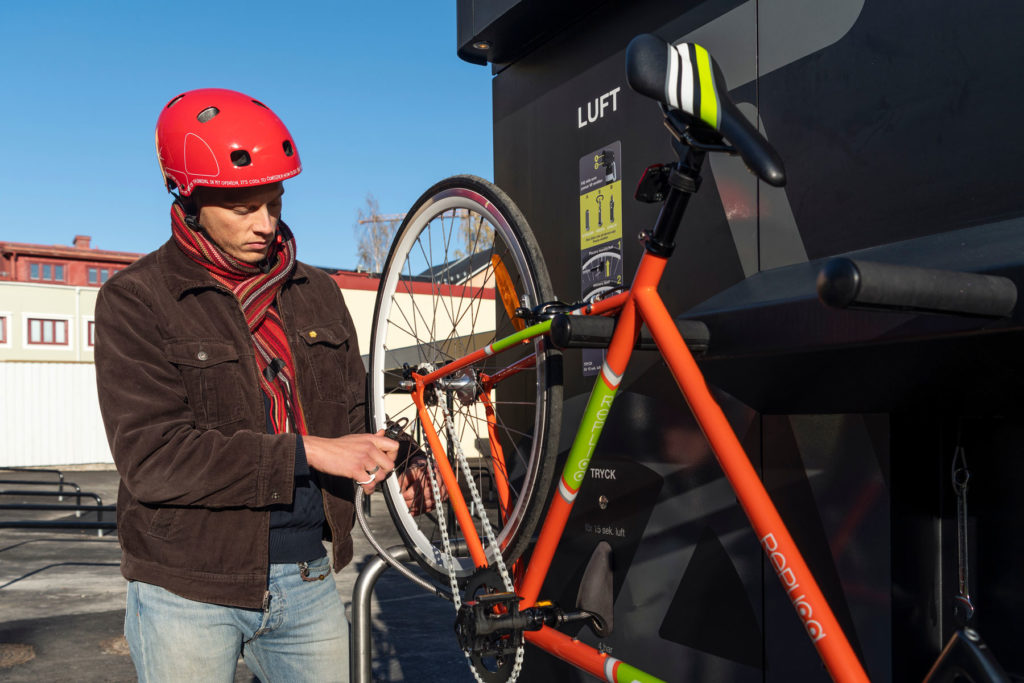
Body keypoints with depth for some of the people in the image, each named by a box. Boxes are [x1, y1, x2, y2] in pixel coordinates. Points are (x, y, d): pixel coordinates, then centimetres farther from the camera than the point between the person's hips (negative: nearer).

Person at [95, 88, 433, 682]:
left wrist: (389, 465, -5)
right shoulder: (135, 300, -7)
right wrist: (308, 453, -22)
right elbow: (151, 457, -18)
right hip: (190, 591, -4)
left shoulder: (317, 292, 9)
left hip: (308, 580, 4)